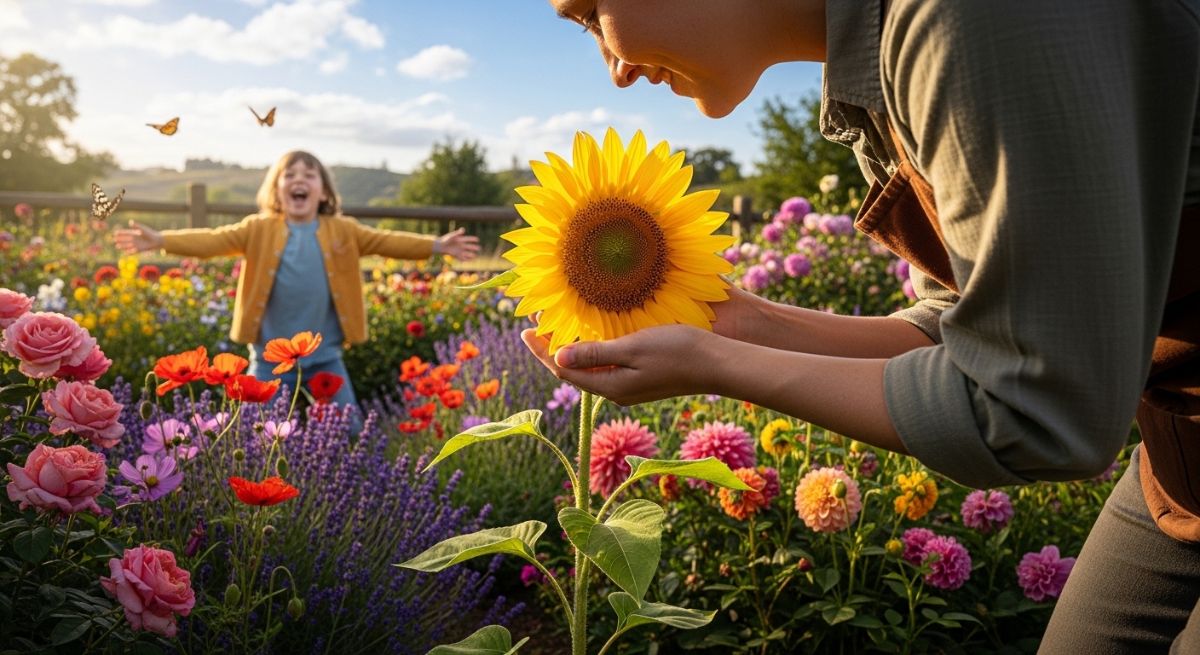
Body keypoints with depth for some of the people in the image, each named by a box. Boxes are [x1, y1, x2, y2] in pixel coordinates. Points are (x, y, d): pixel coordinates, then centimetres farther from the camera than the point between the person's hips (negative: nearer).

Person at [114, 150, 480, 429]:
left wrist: (437, 246, -11)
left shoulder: (342, 232, 4)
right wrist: (160, 240, -24)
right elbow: (212, 241, -10)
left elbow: (387, 241, -1)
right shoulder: (259, 230, -1)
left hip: (325, 356, 2)